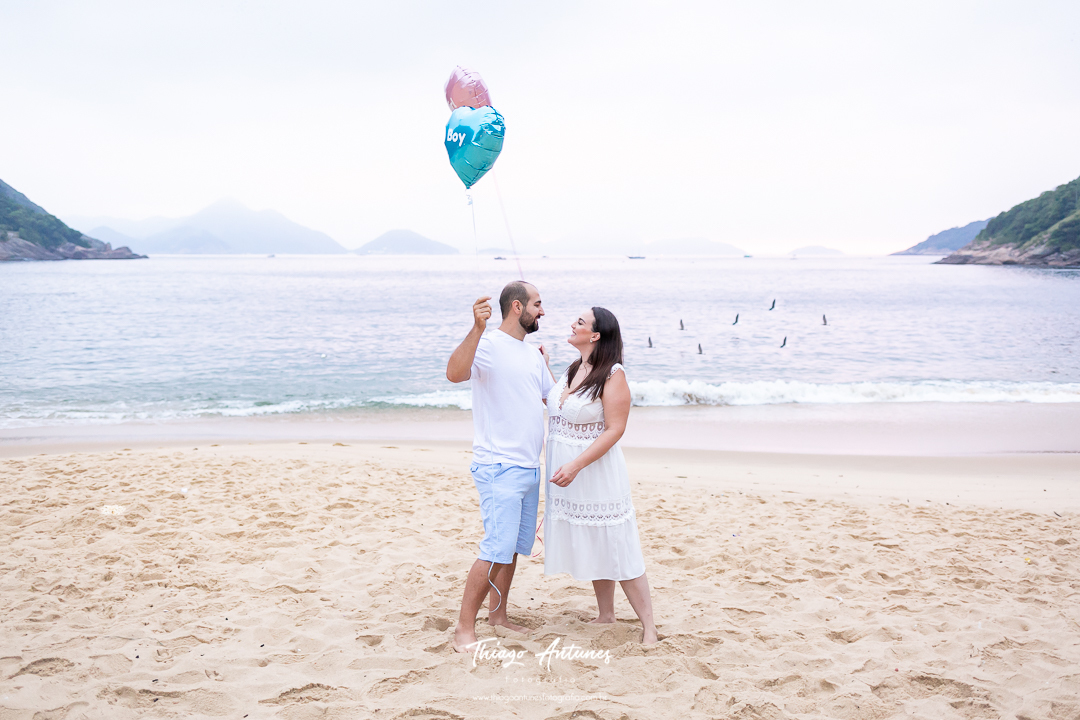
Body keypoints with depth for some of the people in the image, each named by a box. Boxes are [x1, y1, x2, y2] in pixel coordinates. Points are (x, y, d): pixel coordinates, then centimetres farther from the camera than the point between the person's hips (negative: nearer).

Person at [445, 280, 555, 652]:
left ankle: (498, 613, 26)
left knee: (515, 546, 14)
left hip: (529, 467, 9)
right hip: (499, 468, -9)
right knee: (497, 549, -12)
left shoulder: (532, 353, 14)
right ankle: (464, 627, -4)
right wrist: (477, 328, -41)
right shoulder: (488, 345, -12)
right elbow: (455, 373, -33)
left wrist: (547, 363, 18)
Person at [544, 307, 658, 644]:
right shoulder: (572, 370, 8)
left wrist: (576, 465, -24)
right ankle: (605, 616, 28)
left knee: (616, 548, -2)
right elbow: (556, 404, 21)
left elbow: (614, 430, -19)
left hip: (597, 472, -7)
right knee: (592, 547, 16)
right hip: (567, 472, 7)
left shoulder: (612, 375, -15)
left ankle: (648, 625, 7)